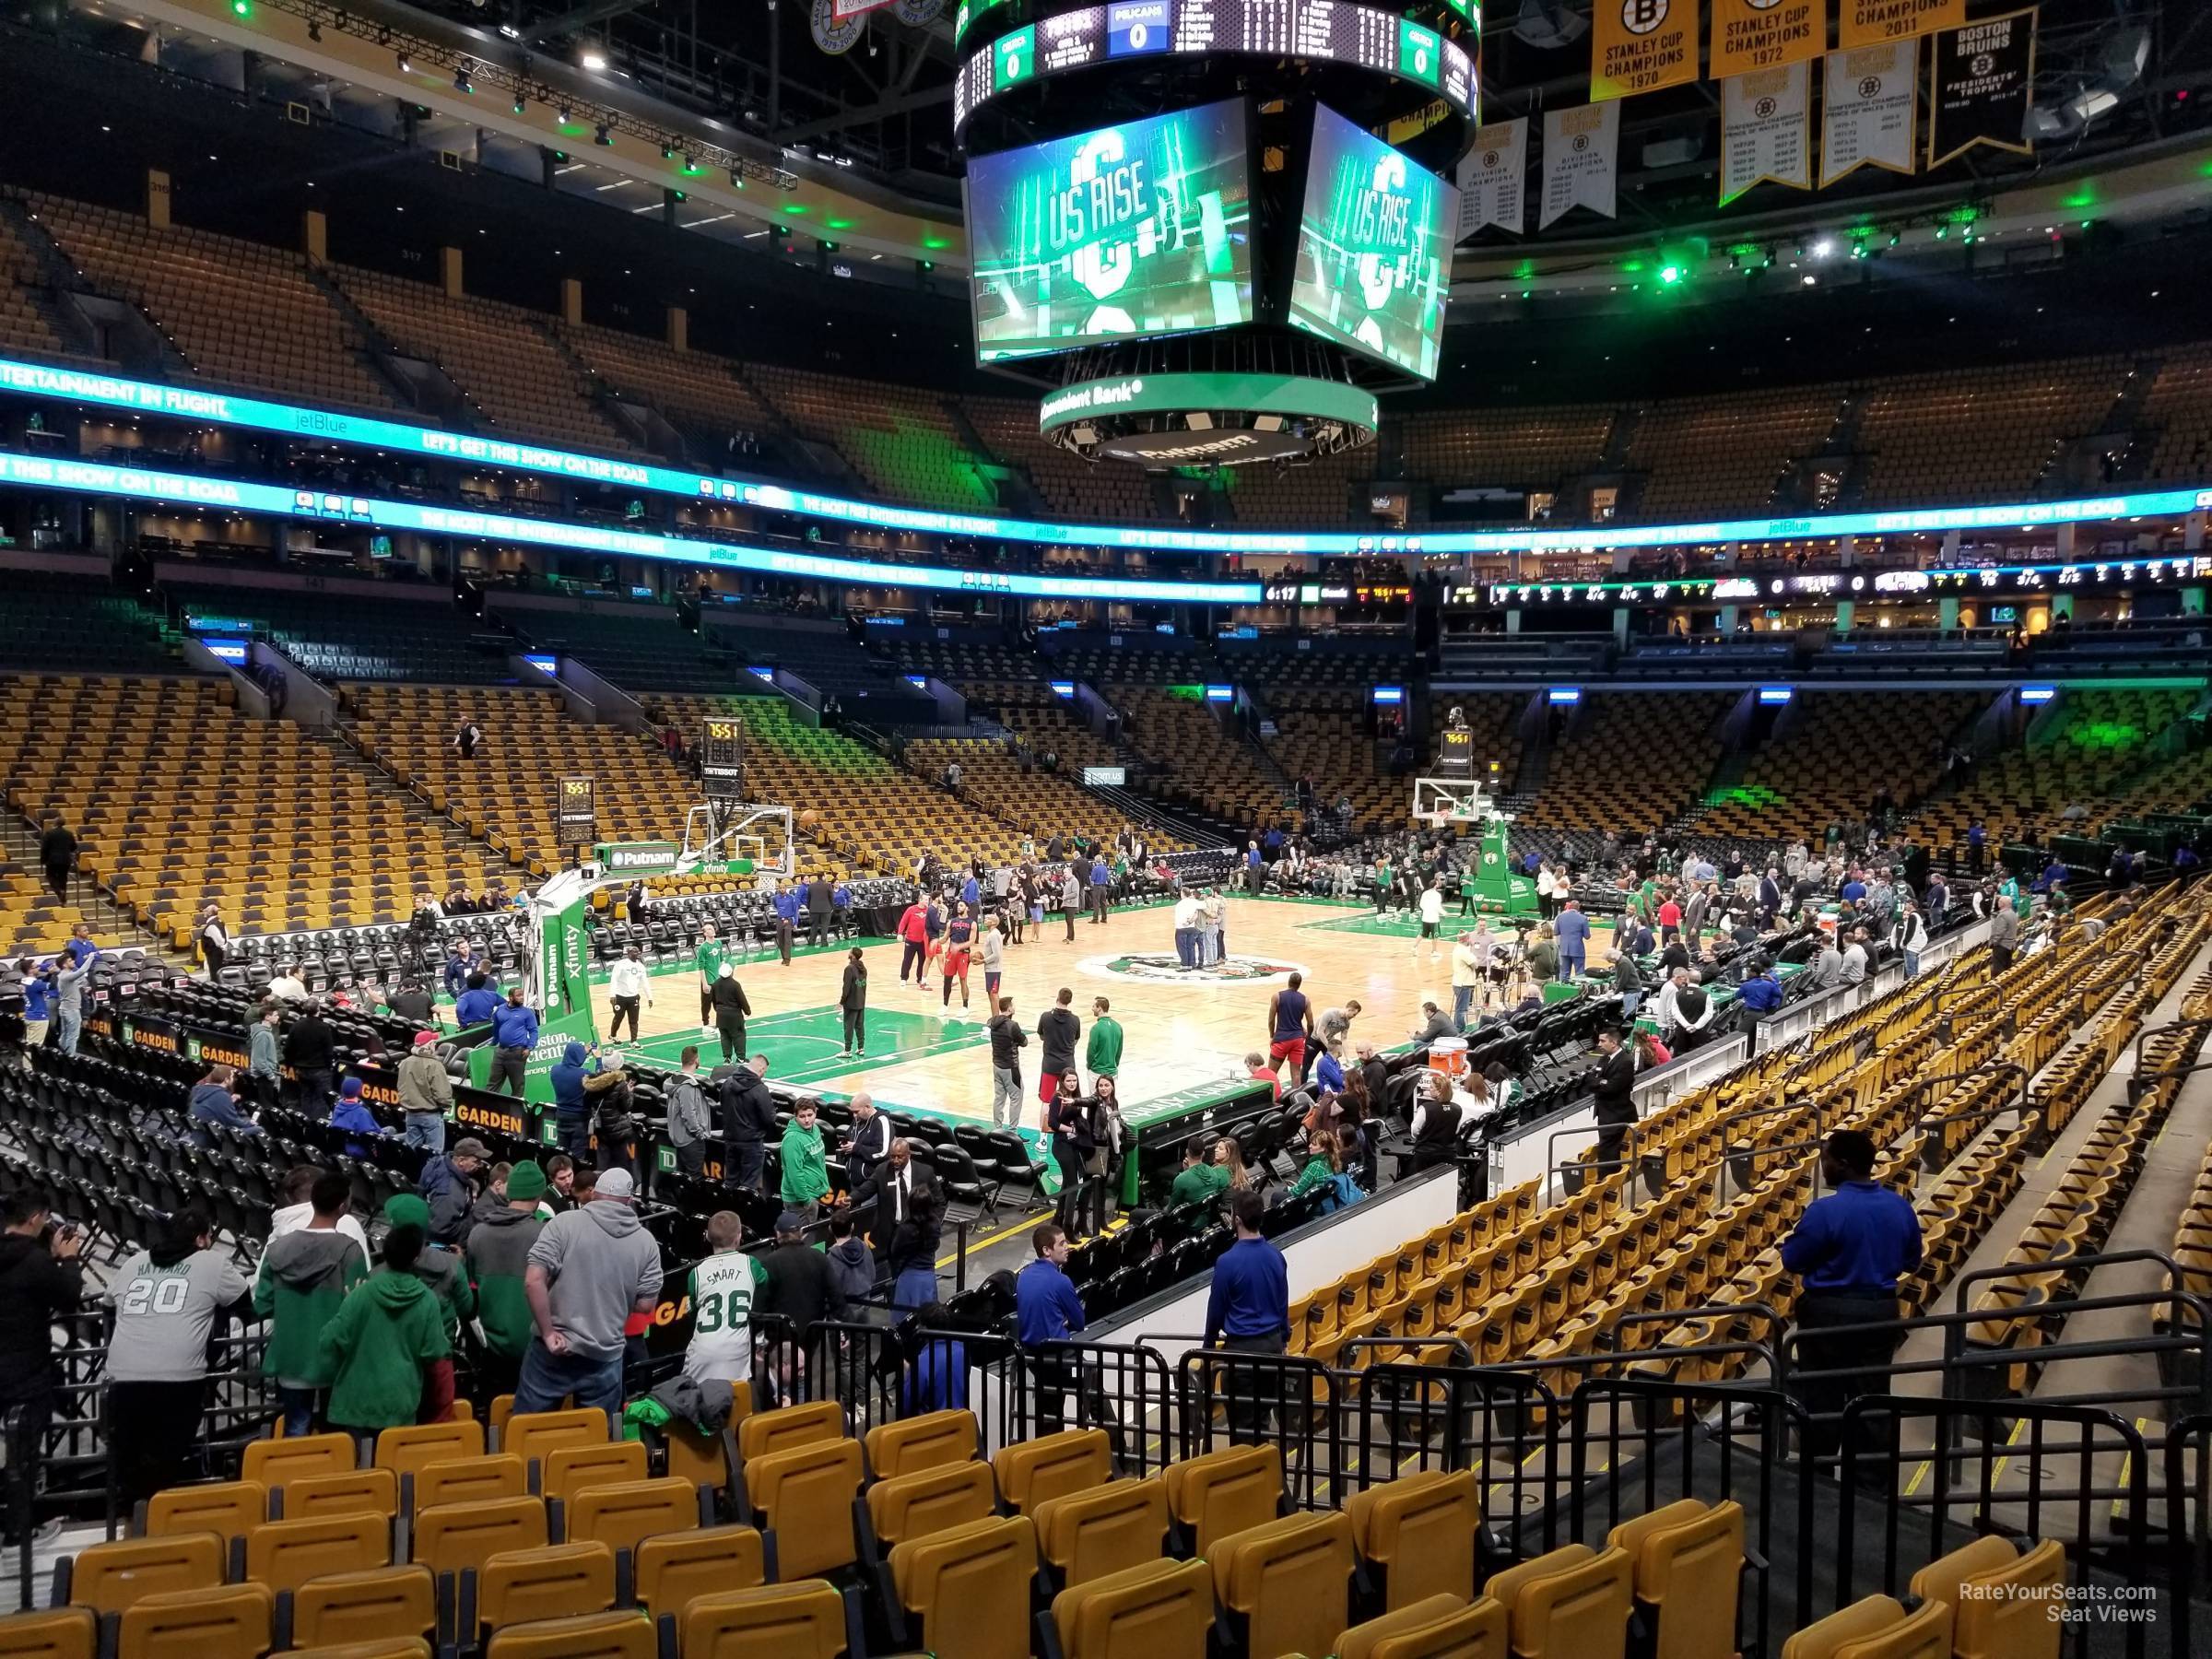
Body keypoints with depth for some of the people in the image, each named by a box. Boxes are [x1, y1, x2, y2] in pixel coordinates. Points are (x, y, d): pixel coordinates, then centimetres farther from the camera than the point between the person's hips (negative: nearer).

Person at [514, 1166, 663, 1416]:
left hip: (554, 1352, -1)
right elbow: (646, 1305, 2)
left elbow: (533, 1281, -15)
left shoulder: (564, 1223, -6)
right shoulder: (646, 1241, 1)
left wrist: (548, 1333, -8)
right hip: (605, 1356, 2)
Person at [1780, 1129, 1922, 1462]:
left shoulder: (1824, 1210, -21)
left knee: (1821, 1395, 8)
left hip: (1829, 1310, -5)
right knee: (1872, 1393, 15)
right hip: (1881, 1309, 5)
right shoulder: (1901, 1207, -3)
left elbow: (1792, 1260, -12)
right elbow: (1912, 1261, 11)